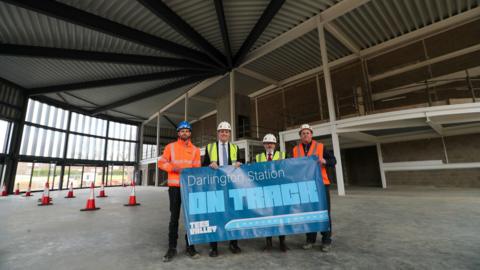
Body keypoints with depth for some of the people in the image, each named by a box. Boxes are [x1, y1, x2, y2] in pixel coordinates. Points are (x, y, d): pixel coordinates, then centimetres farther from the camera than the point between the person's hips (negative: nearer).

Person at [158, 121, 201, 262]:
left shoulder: (195, 150, 8)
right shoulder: (170, 147, 5)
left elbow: (197, 169, 5)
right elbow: (161, 163, 3)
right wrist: (174, 168, -13)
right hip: (175, 186, -1)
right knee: (174, 216, 7)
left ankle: (190, 246, 19)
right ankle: (172, 247, 18)